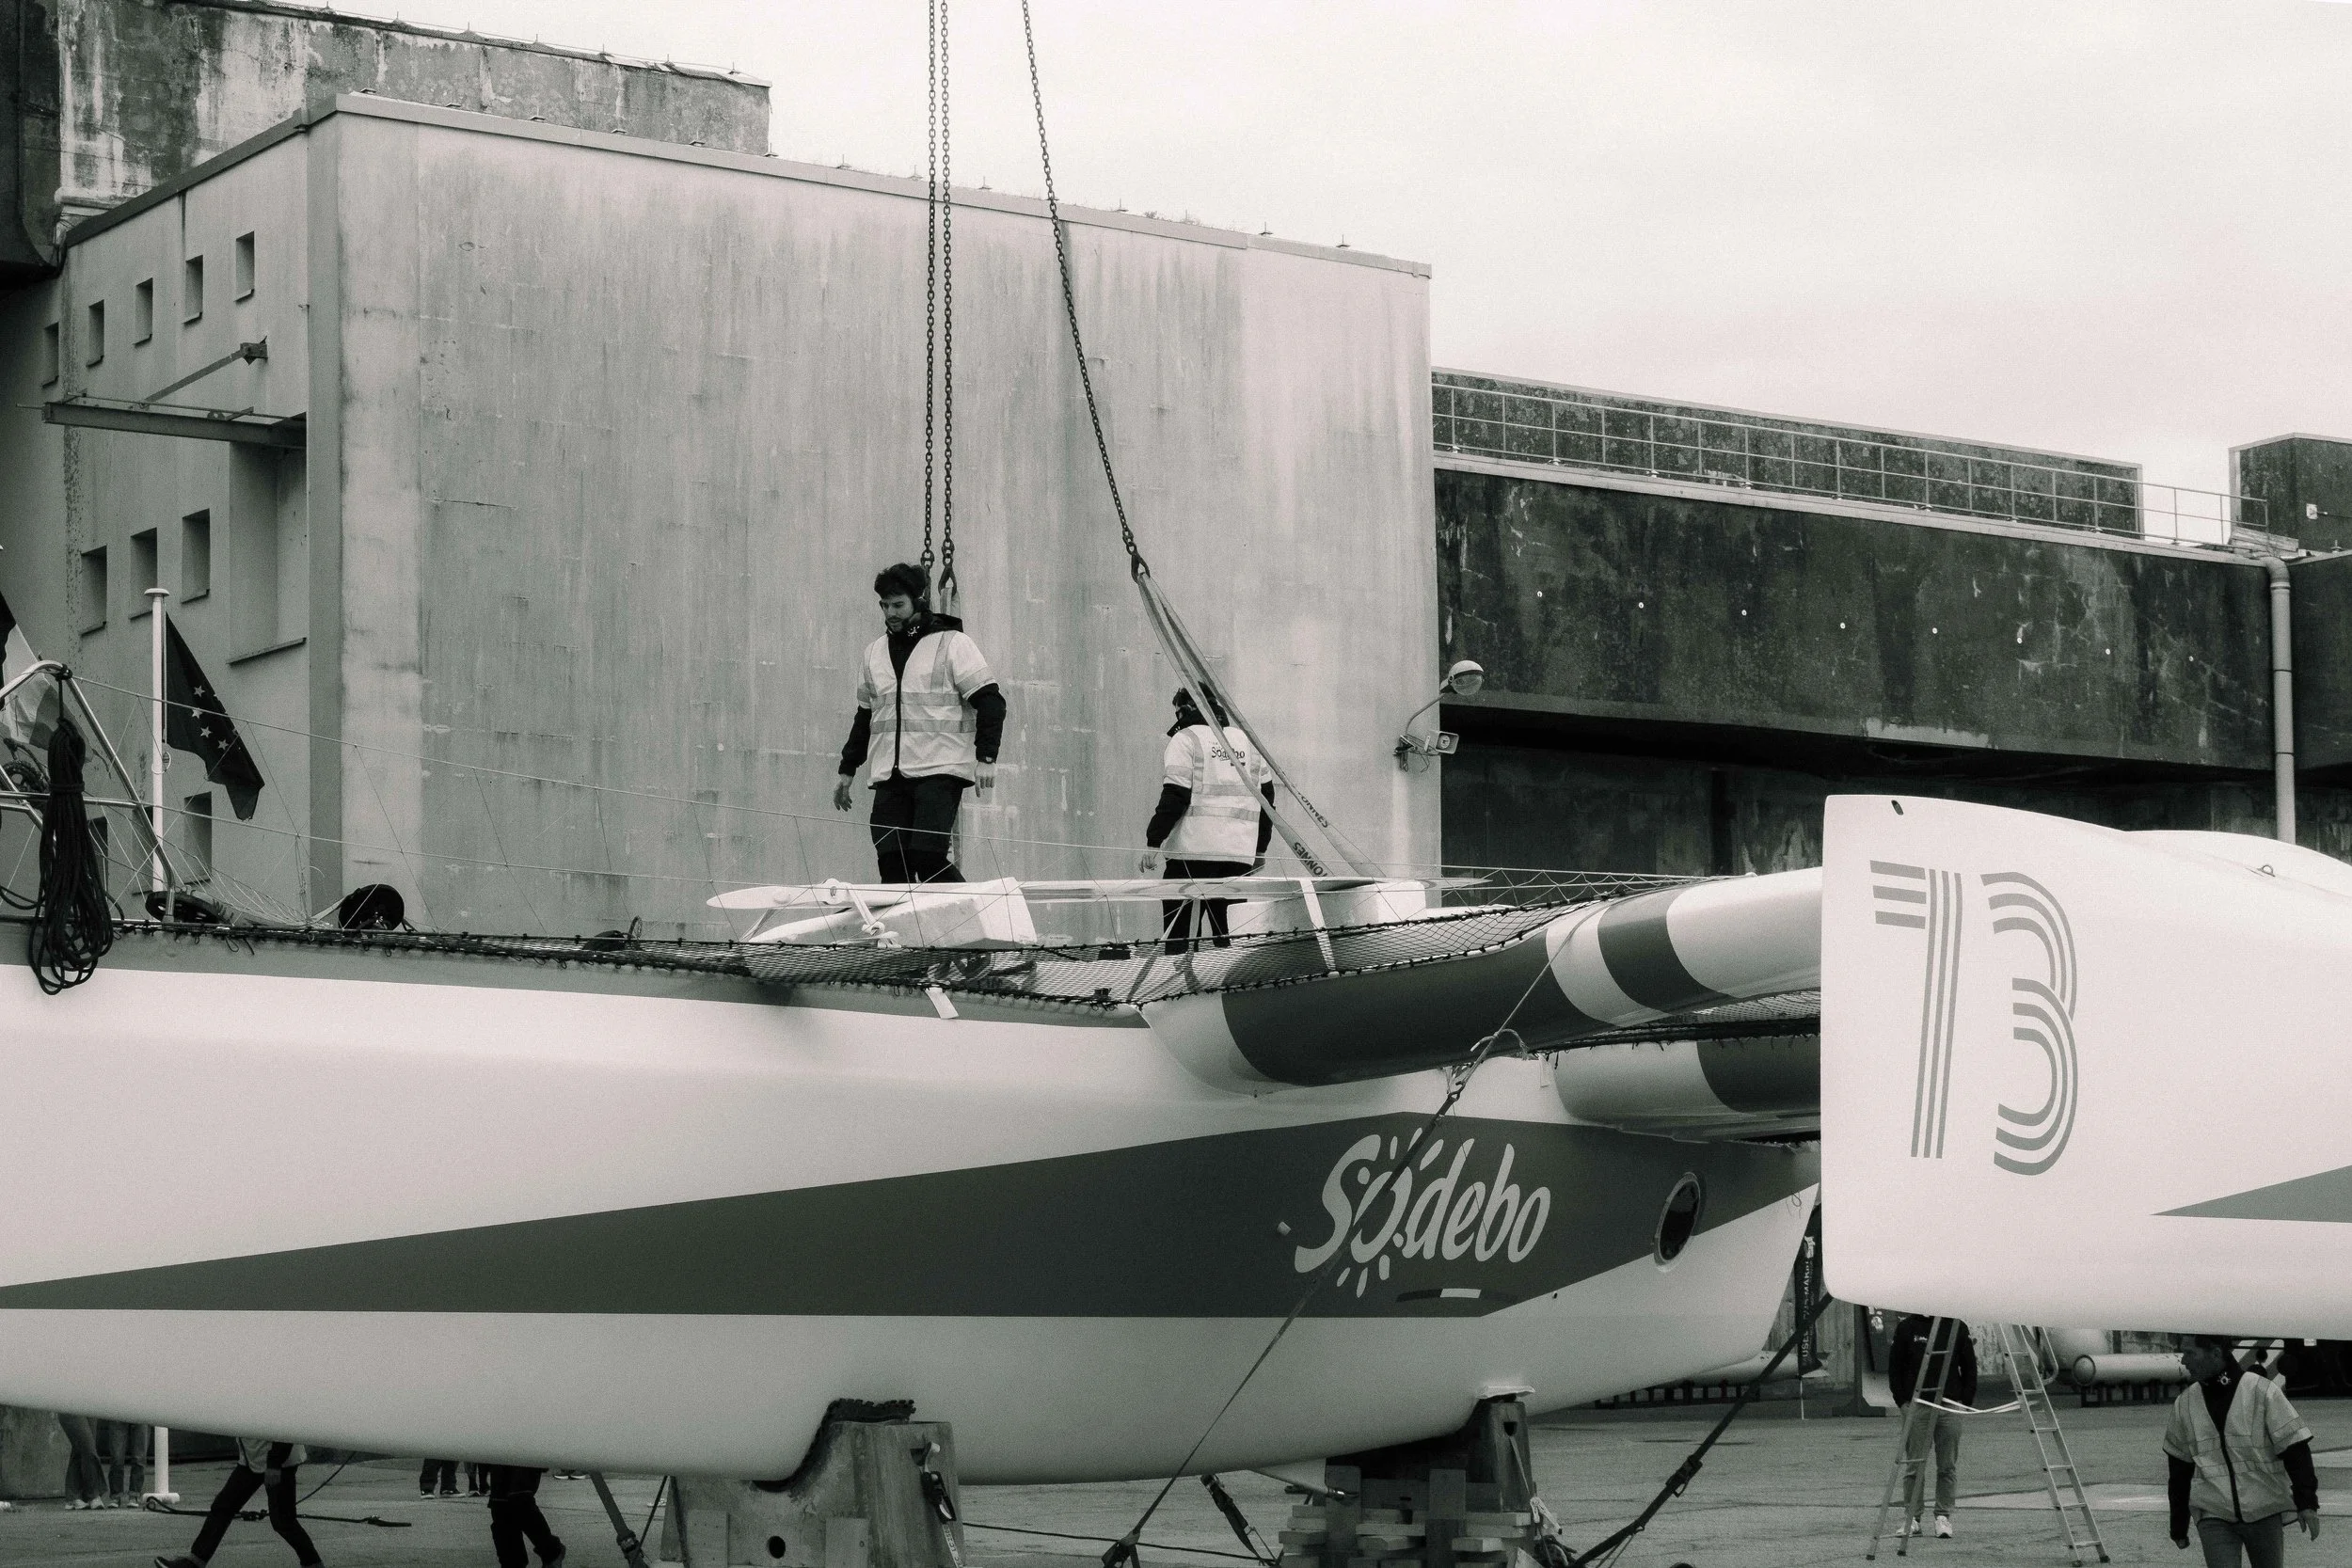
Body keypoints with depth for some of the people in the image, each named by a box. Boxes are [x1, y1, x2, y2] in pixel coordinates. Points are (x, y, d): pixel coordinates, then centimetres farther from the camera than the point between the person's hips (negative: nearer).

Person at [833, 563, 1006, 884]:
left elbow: (990, 701, -4)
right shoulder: (874, 652, 19)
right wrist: (847, 770, 24)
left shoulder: (952, 644, 1)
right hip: (888, 778, 6)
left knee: (927, 855, -19)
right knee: (890, 863, -5)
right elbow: (864, 716, 28)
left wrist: (986, 758, -14)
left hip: (940, 772, -6)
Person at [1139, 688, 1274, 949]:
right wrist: (1260, 847, 26)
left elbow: (1174, 797, -10)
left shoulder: (1185, 740, -1)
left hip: (1196, 850, -5)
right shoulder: (1247, 741, 18)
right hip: (1241, 852, 6)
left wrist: (1153, 842, -8)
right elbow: (1266, 795, 19)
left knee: (1178, 927, -3)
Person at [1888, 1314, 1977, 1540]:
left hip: (1950, 1407, 1)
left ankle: (1944, 1516, 9)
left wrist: (1965, 1401, 2)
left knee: (1948, 1466, 2)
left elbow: (1969, 1367, 12)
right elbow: (1895, 1367, 7)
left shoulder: (1957, 1328, 8)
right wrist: (1902, 1401, -2)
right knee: (1915, 1465, 0)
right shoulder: (1906, 1328, 5)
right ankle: (1912, 1517, 6)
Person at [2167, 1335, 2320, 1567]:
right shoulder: (2185, 1403, 6)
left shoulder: (2263, 1392, -7)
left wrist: (2306, 1503, -18)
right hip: (2213, 1517, 2)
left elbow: (2295, 1450, -8)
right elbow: (2179, 1467, 15)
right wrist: (2178, 1526, 18)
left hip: (2266, 1513, -2)